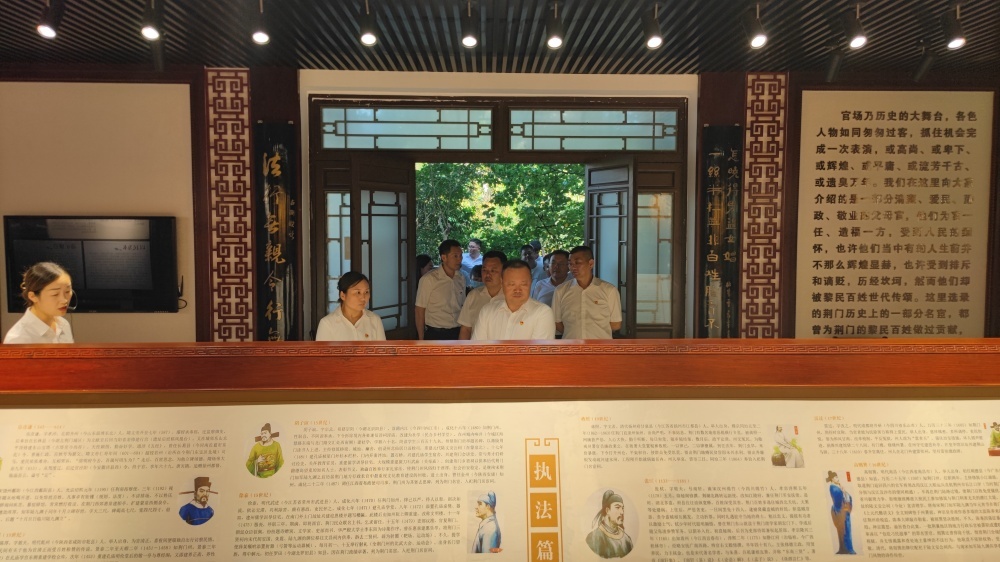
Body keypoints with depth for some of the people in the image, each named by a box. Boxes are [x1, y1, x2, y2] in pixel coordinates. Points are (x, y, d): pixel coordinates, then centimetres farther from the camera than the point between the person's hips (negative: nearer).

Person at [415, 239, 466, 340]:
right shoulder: (428, 279, -10)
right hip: (435, 334, -5)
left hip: (457, 333, 5)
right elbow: (419, 311, -7)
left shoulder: (461, 279, 6)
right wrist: (421, 339, -7)